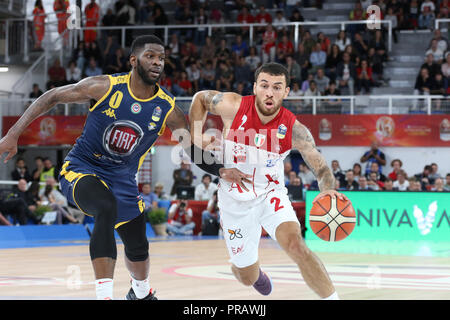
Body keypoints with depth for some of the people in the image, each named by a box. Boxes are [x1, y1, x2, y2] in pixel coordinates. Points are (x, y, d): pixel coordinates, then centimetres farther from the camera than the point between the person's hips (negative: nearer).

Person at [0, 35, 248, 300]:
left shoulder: (167, 108, -10)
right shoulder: (105, 87, -19)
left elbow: (195, 149, -1)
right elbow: (53, 97, -11)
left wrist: (221, 171, -20)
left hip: (122, 179, 5)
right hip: (81, 169, -5)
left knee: (138, 248, 15)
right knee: (107, 209, -36)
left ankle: (141, 292, 52)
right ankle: (105, 295, -39)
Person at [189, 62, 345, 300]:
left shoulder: (294, 129, -19)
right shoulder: (233, 107, -20)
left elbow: (321, 168, -15)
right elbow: (201, 98, 1)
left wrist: (327, 190, -37)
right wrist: (196, 136, -6)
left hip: (270, 194, -1)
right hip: (235, 199, 1)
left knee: (295, 245, -31)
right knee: (247, 278, 11)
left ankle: (331, 297, -22)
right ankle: (254, 270, 51)